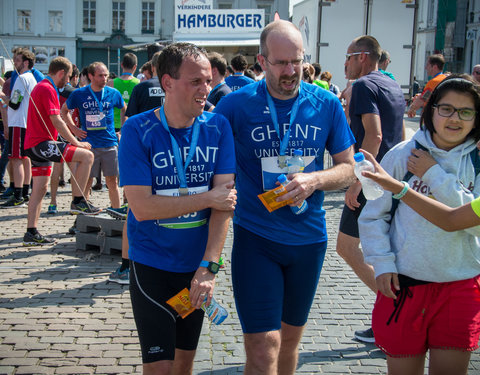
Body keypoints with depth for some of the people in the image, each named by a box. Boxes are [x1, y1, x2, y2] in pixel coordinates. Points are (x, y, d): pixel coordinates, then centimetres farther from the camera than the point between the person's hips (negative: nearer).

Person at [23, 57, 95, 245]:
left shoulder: (41, 87, 21)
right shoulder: (47, 89, -12)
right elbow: (56, 121, -18)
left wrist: (72, 129, 27)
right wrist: (77, 143, -12)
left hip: (34, 145, 11)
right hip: (42, 143, -11)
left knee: (40, 188, 10)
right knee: (87, 156, -15)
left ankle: (31, 233, 12)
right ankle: (78, 200, -9)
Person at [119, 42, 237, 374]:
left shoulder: (217, 127, -4)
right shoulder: (138, 130, -13)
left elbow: (225, 199, -9)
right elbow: (142, 206, -19)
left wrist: (208, 267, -16)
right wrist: (208, 198, -17)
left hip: (198, 265, 3)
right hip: (152, 264, -3)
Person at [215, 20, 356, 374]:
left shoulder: (326, 104, -1)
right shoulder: (237, 104, -8)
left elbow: (348, 168, 5)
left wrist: (314, 180, -17)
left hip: (309, 236, 3)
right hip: (255, 236, -3)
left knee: (290, 338, 18)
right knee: (263, 345, -8)